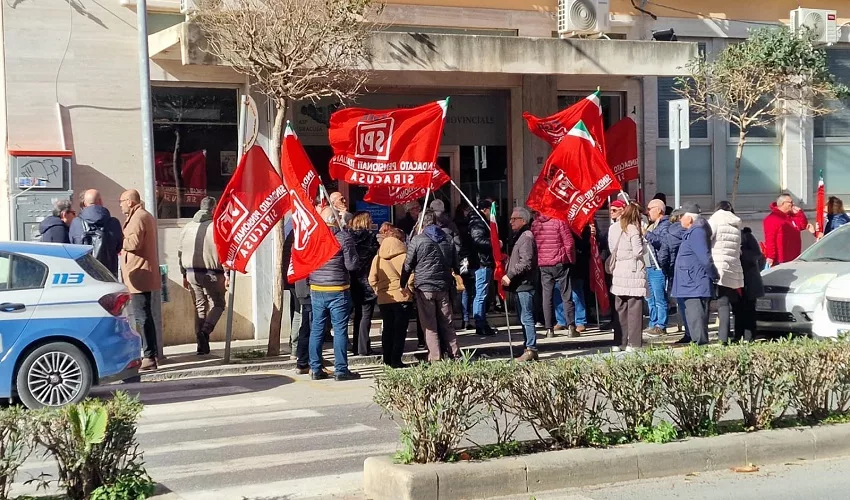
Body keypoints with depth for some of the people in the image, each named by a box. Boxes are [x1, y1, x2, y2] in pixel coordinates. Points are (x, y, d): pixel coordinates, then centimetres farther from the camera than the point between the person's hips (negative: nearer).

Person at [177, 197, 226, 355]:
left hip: (192, 273, 5)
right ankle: (205, 331, -16)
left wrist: (184, 275, 20)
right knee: (217, 304, 9)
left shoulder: (187, 228, 11)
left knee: (199, 306, 13)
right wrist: (226, 274, -9)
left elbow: (180, 252, 14)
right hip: (212, 273, -5)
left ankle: (202, 344, 9)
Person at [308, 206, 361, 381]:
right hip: (338, 290, -4)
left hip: (316, 290, 4)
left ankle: (315, 369, 11)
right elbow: (352, 264, -11)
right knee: (340, 329, 1)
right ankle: (341, 370, 1)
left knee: (316, 329, 9)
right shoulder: (344, 237, -8)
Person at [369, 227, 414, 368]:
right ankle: (396, 360, -2)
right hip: (402, 298, -4)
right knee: (400, 330, 1)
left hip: (383, 299, 4)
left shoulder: (378, 257, 5)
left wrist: (379, 291, 14)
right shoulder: (404, 256, -8)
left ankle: (387, 359, 17)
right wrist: (411, 290, 4)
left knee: (387, 329, 14)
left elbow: (372, 279, 3)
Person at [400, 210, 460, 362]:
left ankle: (435, 357, -3)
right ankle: (454, 354, 10)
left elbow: (408, 264, -4)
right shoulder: (447, 240, 9)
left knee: (429, 325, -1)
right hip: (443, 286, 4)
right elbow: (455, 264, 15)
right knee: (447, 323, 11)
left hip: (424, 287, -4)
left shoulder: (417, 240, -6)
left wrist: (403, 284, 3)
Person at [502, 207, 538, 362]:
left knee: (526, 318, -8)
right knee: (524, 318, 13)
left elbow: (526, 263, -21)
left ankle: (531, 349, -6)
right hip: (519, 285, 10)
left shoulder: (526, 237, -12)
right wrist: (507, 275, 9)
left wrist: (509, 275, -17)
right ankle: (529, 348, 18)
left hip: (524, 285, -10)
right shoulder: (518, 236, 18)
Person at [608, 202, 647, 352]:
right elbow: (638, 251, -13)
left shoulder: (614, 228, 7)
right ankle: (633, 343, -3)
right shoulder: (633, 229, -11)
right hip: (634, 272, -6)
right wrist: (643, 239, 4)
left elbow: (611, 248, 10)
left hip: (618, 273, 6)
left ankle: (618, 342, 15)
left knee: (620, 309, 12)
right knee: (634, 309, -2)